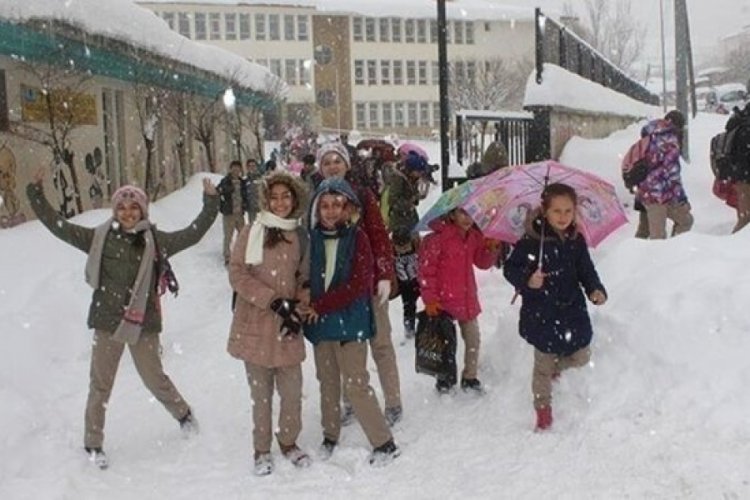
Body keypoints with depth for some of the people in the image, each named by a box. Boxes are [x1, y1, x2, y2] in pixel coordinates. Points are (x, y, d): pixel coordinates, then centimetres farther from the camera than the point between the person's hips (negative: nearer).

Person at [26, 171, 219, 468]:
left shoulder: (155, 241, -2)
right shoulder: (99, 237, -1)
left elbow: (192, 234, -5)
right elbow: (58, 226, 1)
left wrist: (210, 204, -11)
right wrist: (36, 194, -2)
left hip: (143, 323, 0)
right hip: (107, 322, 1)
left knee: (155, 379, 11)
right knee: (100, 384, 8)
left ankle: (183, 414, 38)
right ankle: (93, 444, 23)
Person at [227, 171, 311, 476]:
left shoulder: (300, 237, 6)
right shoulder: (252, 232, -5)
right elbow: (237, 274, -9)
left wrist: (297, 307, -2)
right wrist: (275, 301, -16)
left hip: (287, 329, 3)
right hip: (256, 327, -3)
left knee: (292, 392, 7)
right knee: (261, 394, 7)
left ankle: (288, 442, 30)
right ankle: (262, 449, 26)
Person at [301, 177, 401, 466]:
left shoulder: (357, 238, -8)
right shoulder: (313, 238, 3)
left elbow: (358, 284, -14)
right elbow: (306, 277, 10)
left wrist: (320, 306, -14)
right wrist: (308, 307, -9)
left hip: (350, 321, -4)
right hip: (319, 323, 5)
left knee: (356, 384, -5)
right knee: (328, 383, 16)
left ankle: (384, 443, 8)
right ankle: (330, 436, 33)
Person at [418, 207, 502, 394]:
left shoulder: (474, 236, 2)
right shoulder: (437, 238, -17)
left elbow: (483, 262, 12)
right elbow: (425, 269, -15)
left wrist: (492, 248, -8)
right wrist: (429, 298, -16)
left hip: (467, 299, 6)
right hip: (444, 301, -6)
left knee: (473, 339, 13)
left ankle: (470, 377, 30)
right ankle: (445, 377, 28)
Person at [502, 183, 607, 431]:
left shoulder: (576, 240, 1)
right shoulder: (531, 241, -15)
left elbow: (586, 270, 9)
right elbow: (510, 269, -10)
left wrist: (595, 290, -8)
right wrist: (527, 280, -29)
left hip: (572, 310, 5)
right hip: (541, 315, -5)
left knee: (580, 358, 13)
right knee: (543, 365, 5)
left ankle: (554, 366, 45)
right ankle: (543, 407, 26)